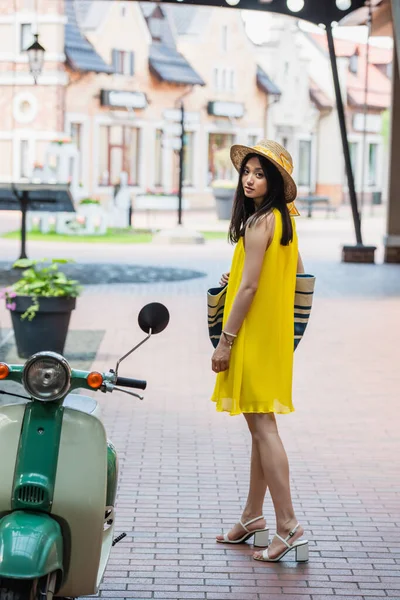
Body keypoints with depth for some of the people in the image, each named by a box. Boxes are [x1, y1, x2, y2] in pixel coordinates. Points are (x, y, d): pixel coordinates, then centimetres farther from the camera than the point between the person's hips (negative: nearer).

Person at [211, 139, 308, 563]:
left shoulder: (258, 221, -17)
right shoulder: (283, 218, 12)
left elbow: (248, 286, -20)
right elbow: (296, 272, 22)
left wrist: (225, 340, -16)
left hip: (254, 334, -10)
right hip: (275, 332, 10)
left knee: (262, 426, -8)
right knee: (260, 425, 15)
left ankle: (289, 528, -10)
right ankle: (253, 518, 25)